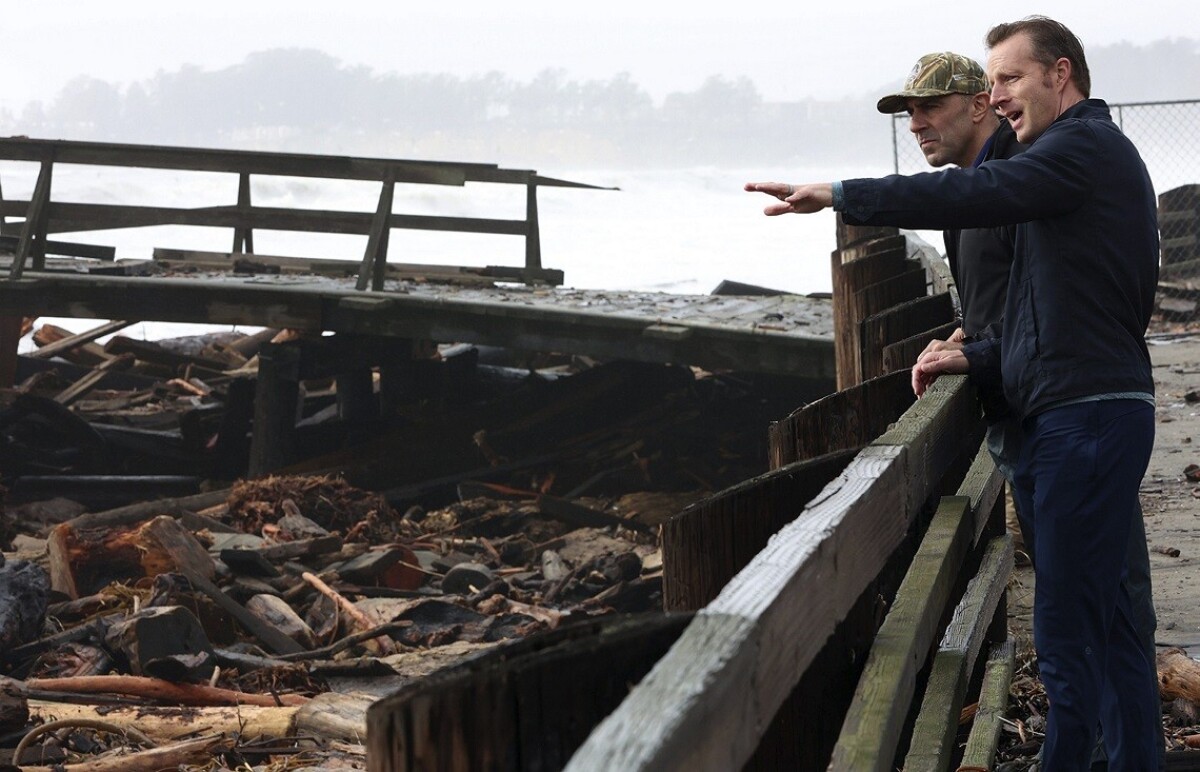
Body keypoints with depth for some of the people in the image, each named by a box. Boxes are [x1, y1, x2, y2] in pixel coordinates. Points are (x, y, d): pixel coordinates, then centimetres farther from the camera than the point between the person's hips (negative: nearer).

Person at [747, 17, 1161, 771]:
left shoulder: (1087, 145, -9)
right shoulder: (1085, 156, 22)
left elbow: (975, 195, -24)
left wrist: (841, 195, -19)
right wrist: (977, 358, 13)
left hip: (1087, 419, -11)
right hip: (1084, 417, 11)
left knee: (1070, 634, -8)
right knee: (1105, 624, 14)